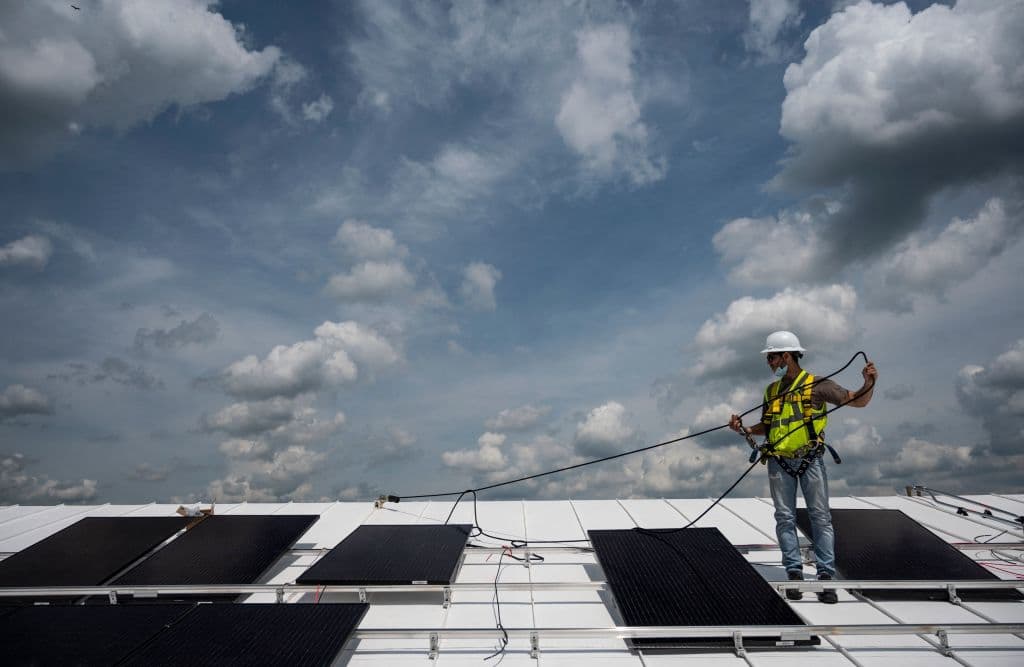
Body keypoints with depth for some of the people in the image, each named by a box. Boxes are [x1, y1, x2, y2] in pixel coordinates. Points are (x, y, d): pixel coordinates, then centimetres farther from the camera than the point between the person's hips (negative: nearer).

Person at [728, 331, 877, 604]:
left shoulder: (816, 385, -3)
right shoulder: (771, 391, 12)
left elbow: (858, 401, -6)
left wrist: (869, 383, -25)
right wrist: (745, 429, 1)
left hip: (810, 460, -4)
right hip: (780, 462, 4)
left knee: (820, 517, -1)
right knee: (785, 518, 4)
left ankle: (826, 575, 4)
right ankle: (794, 572, 11)